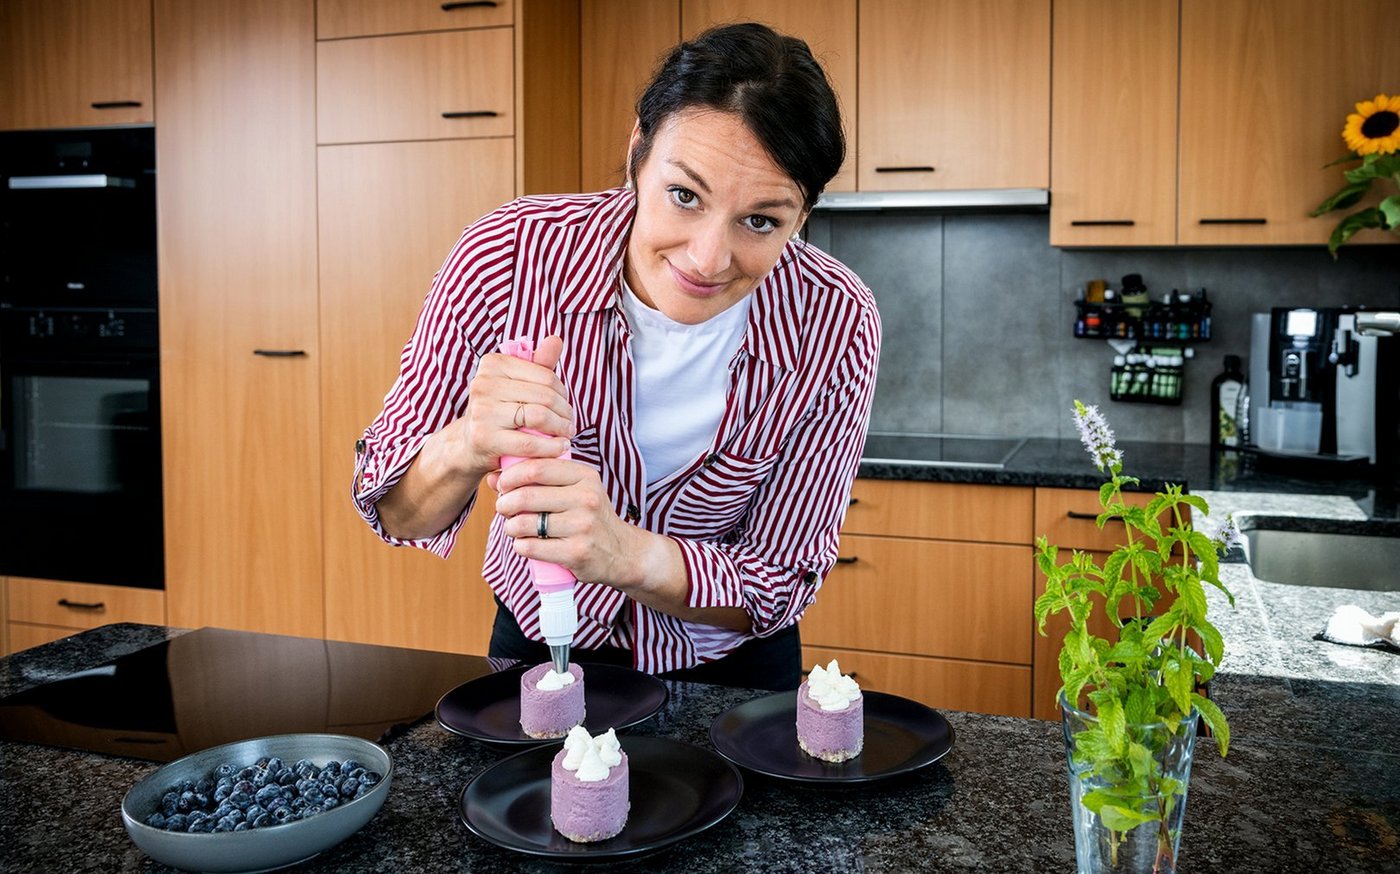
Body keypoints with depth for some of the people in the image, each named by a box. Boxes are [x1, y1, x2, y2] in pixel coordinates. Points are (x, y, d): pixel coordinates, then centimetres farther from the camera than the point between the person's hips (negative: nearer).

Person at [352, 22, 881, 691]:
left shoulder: (836, 327, -23)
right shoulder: (503, 258, -23)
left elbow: (779, 587, -18)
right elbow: (395, 513, -14)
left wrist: (626, 553, -38)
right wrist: (466, 447, -38)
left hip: (727, 675, 1)